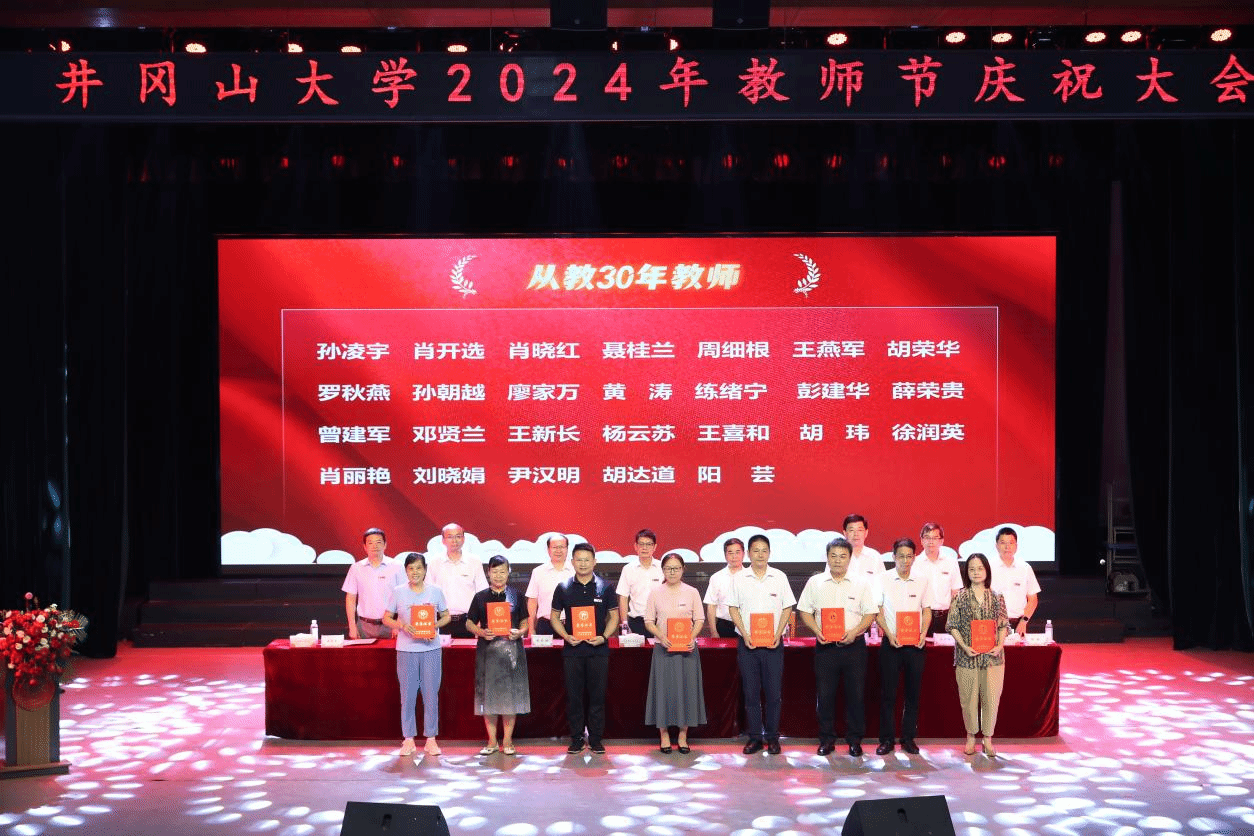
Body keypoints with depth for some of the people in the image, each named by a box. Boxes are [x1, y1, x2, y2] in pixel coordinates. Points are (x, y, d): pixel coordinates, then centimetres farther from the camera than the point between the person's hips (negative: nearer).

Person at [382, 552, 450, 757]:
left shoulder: (435, 591, 3)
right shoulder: (398, 592, 2)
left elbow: (446, 616, 11)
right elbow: (386, 618, 6)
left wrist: (435, 625, -9)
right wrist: (402, 626, -12)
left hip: (431, 649, 0)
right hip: (406, 650, 0)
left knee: (431, 693, 3)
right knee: (407, 694, 4)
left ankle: (431, 739, 12)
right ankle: (409, 739, 13)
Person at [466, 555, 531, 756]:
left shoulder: (516, 596, 7)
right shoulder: (480, 597, 6)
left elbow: (525, 622, 10)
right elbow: (469, 623, 8)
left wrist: (520, 632, -11)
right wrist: (482, 632, -11)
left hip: (511, 649, 0)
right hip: (487, 651, 0)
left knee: (511, 694, 1)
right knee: (488, 694, 2)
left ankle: (507, 740, 11)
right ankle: (492, 741, 13)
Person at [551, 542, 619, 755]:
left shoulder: (605, 587, 2)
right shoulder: (563, 587, 4)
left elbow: (614, 616, 6)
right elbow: (554, 616, 9)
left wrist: (604, 636, -9)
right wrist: (566, 636, -7)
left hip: (598, 649, -1)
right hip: (572, 649, 1)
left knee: (597, 695, 3)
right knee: (574, 695, 4)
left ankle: (596, 739, 13)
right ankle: (576, 739, 14)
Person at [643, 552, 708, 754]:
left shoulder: (692, 592, 4)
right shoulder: (656, 593, 4)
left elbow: (699, 619, 4)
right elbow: (649, 621, 2)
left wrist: (693, 637, -14)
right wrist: (661, 636, -14)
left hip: (687, 647, 0)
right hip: (663, 647, 0)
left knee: (686, 688, 2)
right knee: (664, 689, 0)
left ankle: (682, 736, 12)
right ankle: (664, 735, 11)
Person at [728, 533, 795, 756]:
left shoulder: (779, 577, 3)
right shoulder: (740, 579, 3)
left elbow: (787, 608, 5)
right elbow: (734, 609, 5)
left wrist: (778, 634, -7)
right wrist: (745, 635, -7)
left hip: (773, 643, 0)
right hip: (747, 643, 0)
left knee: (774, 692, 1)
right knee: (751, 692, 4)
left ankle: (772, 737, 12)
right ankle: (754, 737, 12)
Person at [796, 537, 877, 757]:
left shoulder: (861, 583, 4)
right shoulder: (815, 582, 6)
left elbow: (871, 613, 3)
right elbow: (805, 611, 7)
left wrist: (854, 631, -12)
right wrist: (817, 631, -9)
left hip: (854, 646, 0)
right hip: (825, 646, 0)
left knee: (855, 694, 2)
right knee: (825, 694, 3)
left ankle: (854, 739, 14)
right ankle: (826, 739, 14)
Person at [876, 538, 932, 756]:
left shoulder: (922, 580, 5)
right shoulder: (883, 579, -1)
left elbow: (926, 610, 11)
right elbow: (877, 611, 0)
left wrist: (923, 634, -5)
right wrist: (889, 635, -11)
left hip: (915, 644, 2)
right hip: (891, 643, -2)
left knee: (913, 692, 6)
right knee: (887, 693, 1)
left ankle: (908, 738, 17)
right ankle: (886, 739, 9)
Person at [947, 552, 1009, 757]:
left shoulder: (997, 597, 5)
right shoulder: (960, 597, 1)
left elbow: (1004, 625, 8)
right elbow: (953, 626, 0)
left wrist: (1000, 645, -8)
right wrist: (965, 647, -12)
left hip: (992, 656, 1)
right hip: (966, 657, -1)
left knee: (991, 698, 2)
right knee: (969, 698, 5)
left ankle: (988, 739, 16)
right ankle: (971, 737, 21)